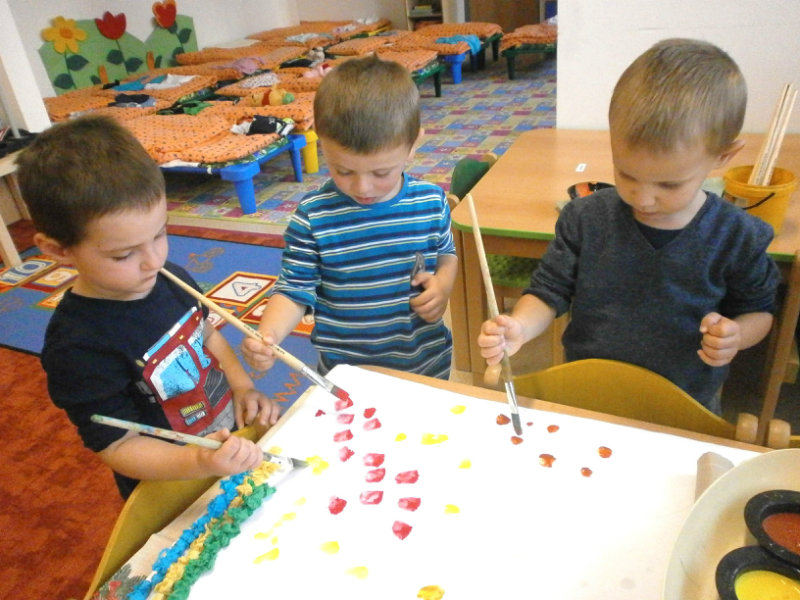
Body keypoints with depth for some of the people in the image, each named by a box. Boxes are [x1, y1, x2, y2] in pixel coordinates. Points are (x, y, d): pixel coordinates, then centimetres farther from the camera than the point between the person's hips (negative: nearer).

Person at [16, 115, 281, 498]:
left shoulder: (168, 277, -11)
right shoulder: (77, 348, -31)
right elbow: (118, 445, -24)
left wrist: (243, 386, -7)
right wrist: (201, 463, -41)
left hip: (234, 432, 6)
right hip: (175, 494, -6)